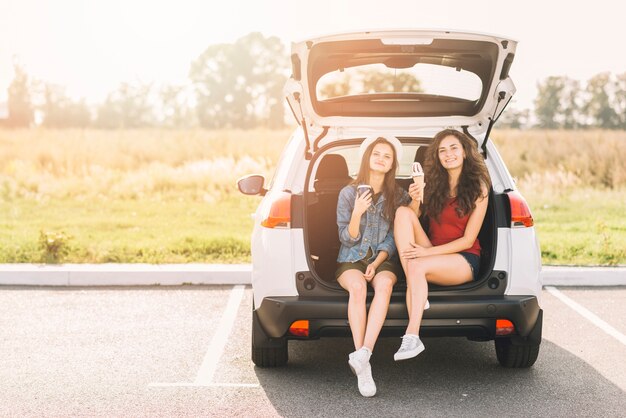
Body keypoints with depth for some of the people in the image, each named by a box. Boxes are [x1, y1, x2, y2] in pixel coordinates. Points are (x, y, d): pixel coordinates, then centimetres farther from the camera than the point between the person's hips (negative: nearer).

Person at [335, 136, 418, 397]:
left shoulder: (398, 197, 6)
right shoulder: (348, 193, 2)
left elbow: (393, 240, 3)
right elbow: (347, 239, -1)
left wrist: (376, 264, -13)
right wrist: (357, 213, -18)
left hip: (383, 260, 1)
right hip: (350, 260, -1)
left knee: (384, 284, -36)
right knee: (357, 286, -36)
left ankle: (362, 355, -47)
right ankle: (363, 366, -39)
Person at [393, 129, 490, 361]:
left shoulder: (478, 187, -3)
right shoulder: (433, 184, 9)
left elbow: (468, 240, -8)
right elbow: (414, 219, 4)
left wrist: (428, 251, -17)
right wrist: (416, 201, -16)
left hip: (465, 260, -5)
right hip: (432, 255, 5)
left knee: (417, 266, -35)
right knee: (403, 212, -19)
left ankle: (412, 338, -37)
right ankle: (418, 293, -28)